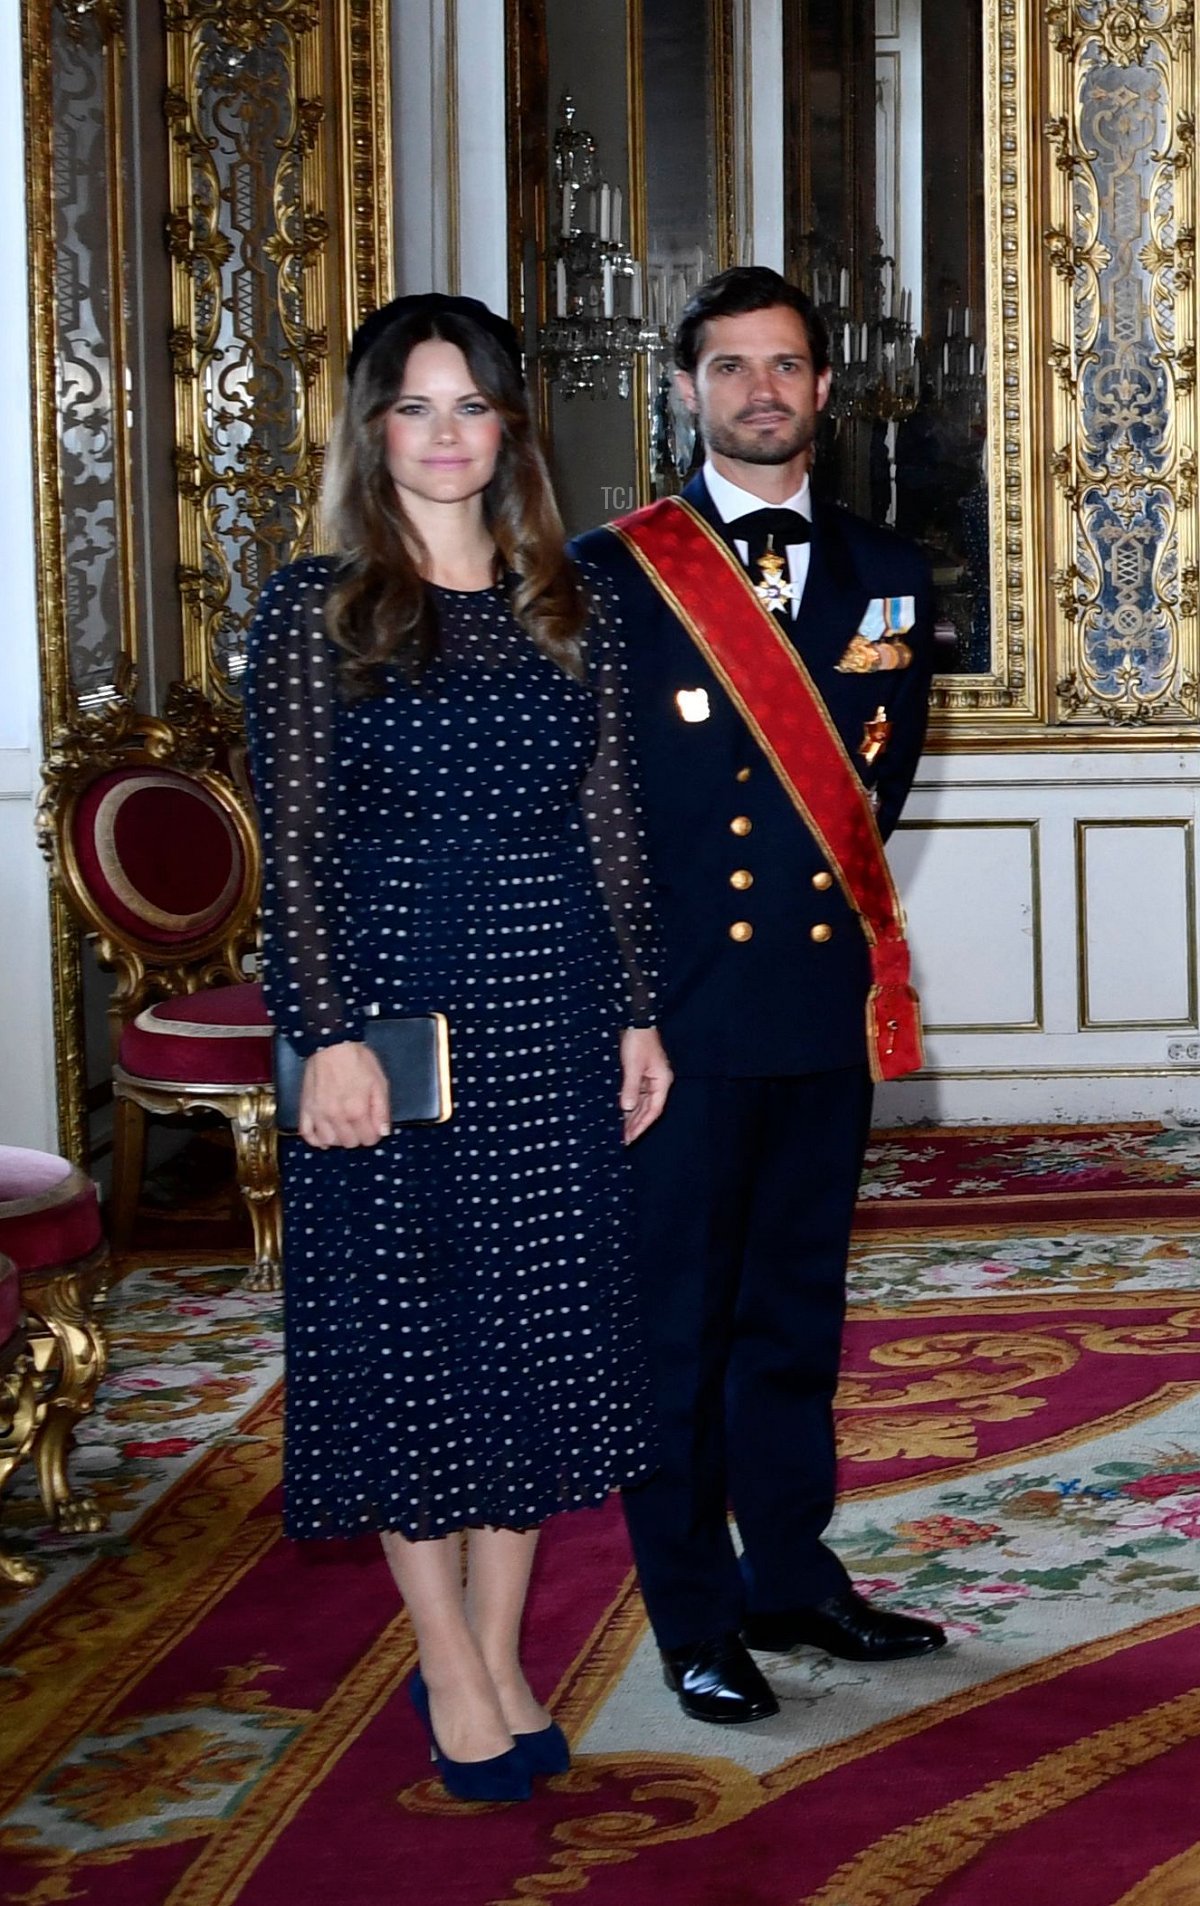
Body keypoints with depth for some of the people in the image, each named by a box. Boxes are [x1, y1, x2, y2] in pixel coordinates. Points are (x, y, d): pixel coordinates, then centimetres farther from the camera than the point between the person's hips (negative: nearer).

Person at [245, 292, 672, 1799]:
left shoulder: (562, 610, 9)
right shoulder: (316, 609, -2)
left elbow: (609, 828, 9)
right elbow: (295, 843, -7)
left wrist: (636, 1014, 5)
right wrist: (328, 1034, -14)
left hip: (552, 1010, 4)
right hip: (394, 1007, -3)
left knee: (539, 1324, 7)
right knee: (406, 1325, 3)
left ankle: (500, 1657, 20)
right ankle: (449, 1669, 16)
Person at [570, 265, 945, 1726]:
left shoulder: (882, 576, 11)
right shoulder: (609, 573, -2)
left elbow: (880, 780, 13)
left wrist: (831, 895, 3)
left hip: (825, 1003, 4)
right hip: (677, 1008, -4)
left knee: (797, 1310, 14)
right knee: (676, 1321, 3)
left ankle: (792, 1578, 26)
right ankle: (696, 1619, 12)